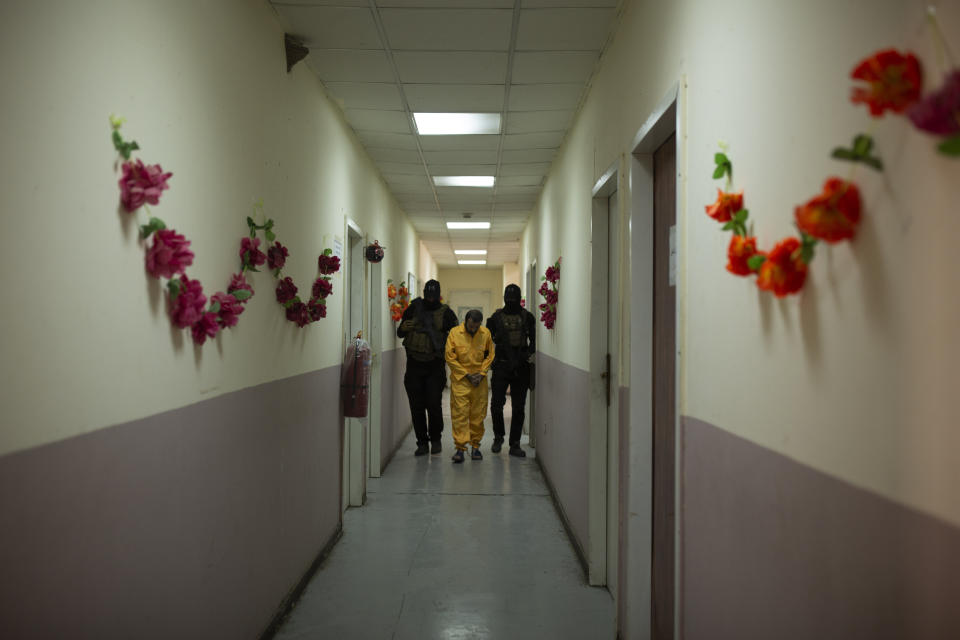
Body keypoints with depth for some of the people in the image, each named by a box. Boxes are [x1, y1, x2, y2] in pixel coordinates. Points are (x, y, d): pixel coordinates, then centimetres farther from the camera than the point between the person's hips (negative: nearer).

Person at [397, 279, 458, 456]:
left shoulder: (445, 312, 4)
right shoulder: (413, 309, 9)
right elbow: (399, 333, 16)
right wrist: (403, 328, -7)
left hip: (435, 366, -2)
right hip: (414, 364, 2)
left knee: (434, 404, -7)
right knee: (417, 406, 3)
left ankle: (435, 439, 14)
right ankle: (422, 442, 14)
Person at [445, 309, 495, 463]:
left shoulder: (486, 334, 0)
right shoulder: (454, 333, -8)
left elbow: (490, 355, 10)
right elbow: (450, 358, -5)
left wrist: (481, 373, -2)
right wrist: (467, 375, -7)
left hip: (480, 381, 2)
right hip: (460, 380, -2)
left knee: (478, 414, 6)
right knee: (459, 413, -6)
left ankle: (475, 446, 18)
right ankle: (460, 448, -4)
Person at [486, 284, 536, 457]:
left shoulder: (527, 317, 7)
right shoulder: (497, 317, 5)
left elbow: (534, 339, 11)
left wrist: (530, 352, -6)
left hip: (520, 367, 1)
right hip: (501, 365, -1)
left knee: (518, 407, 4)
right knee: (496, 404, -4)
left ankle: (515, 444, 11)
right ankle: (498, 437, 20)